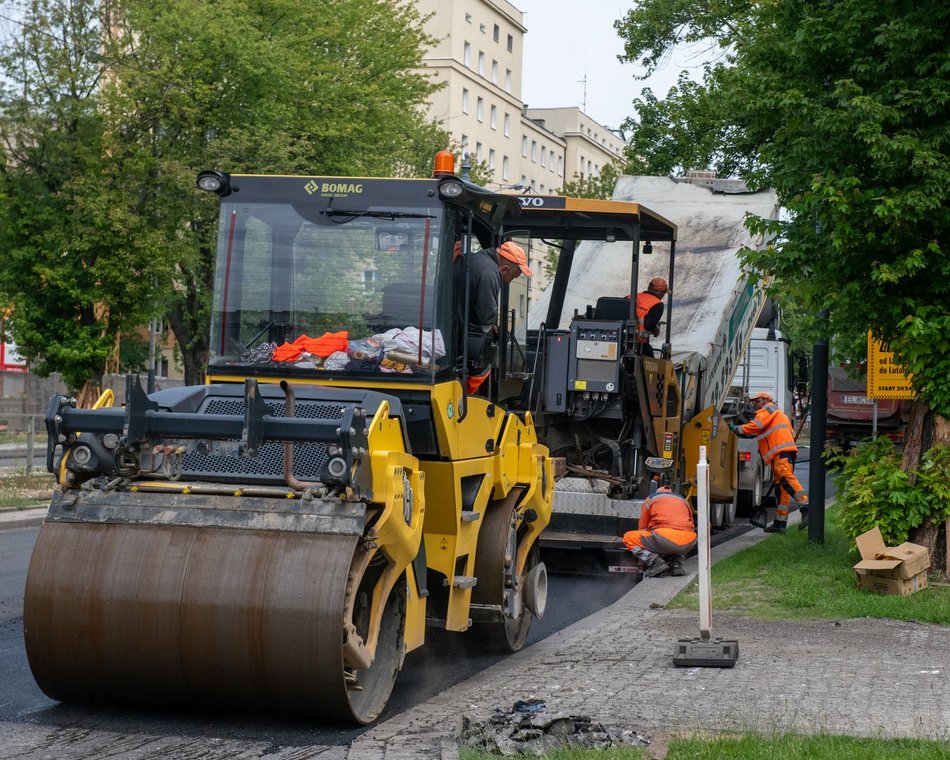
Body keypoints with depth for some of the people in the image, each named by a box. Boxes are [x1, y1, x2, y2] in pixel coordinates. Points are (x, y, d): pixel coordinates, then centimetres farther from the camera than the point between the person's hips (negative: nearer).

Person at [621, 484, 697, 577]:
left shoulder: (650, 499, 22)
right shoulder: (683, 500, 32)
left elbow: (642, 528, 26)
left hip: (665, 537, -5)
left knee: (628, 537, 12)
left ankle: (656, 562, -5)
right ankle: (676, 563, 11)